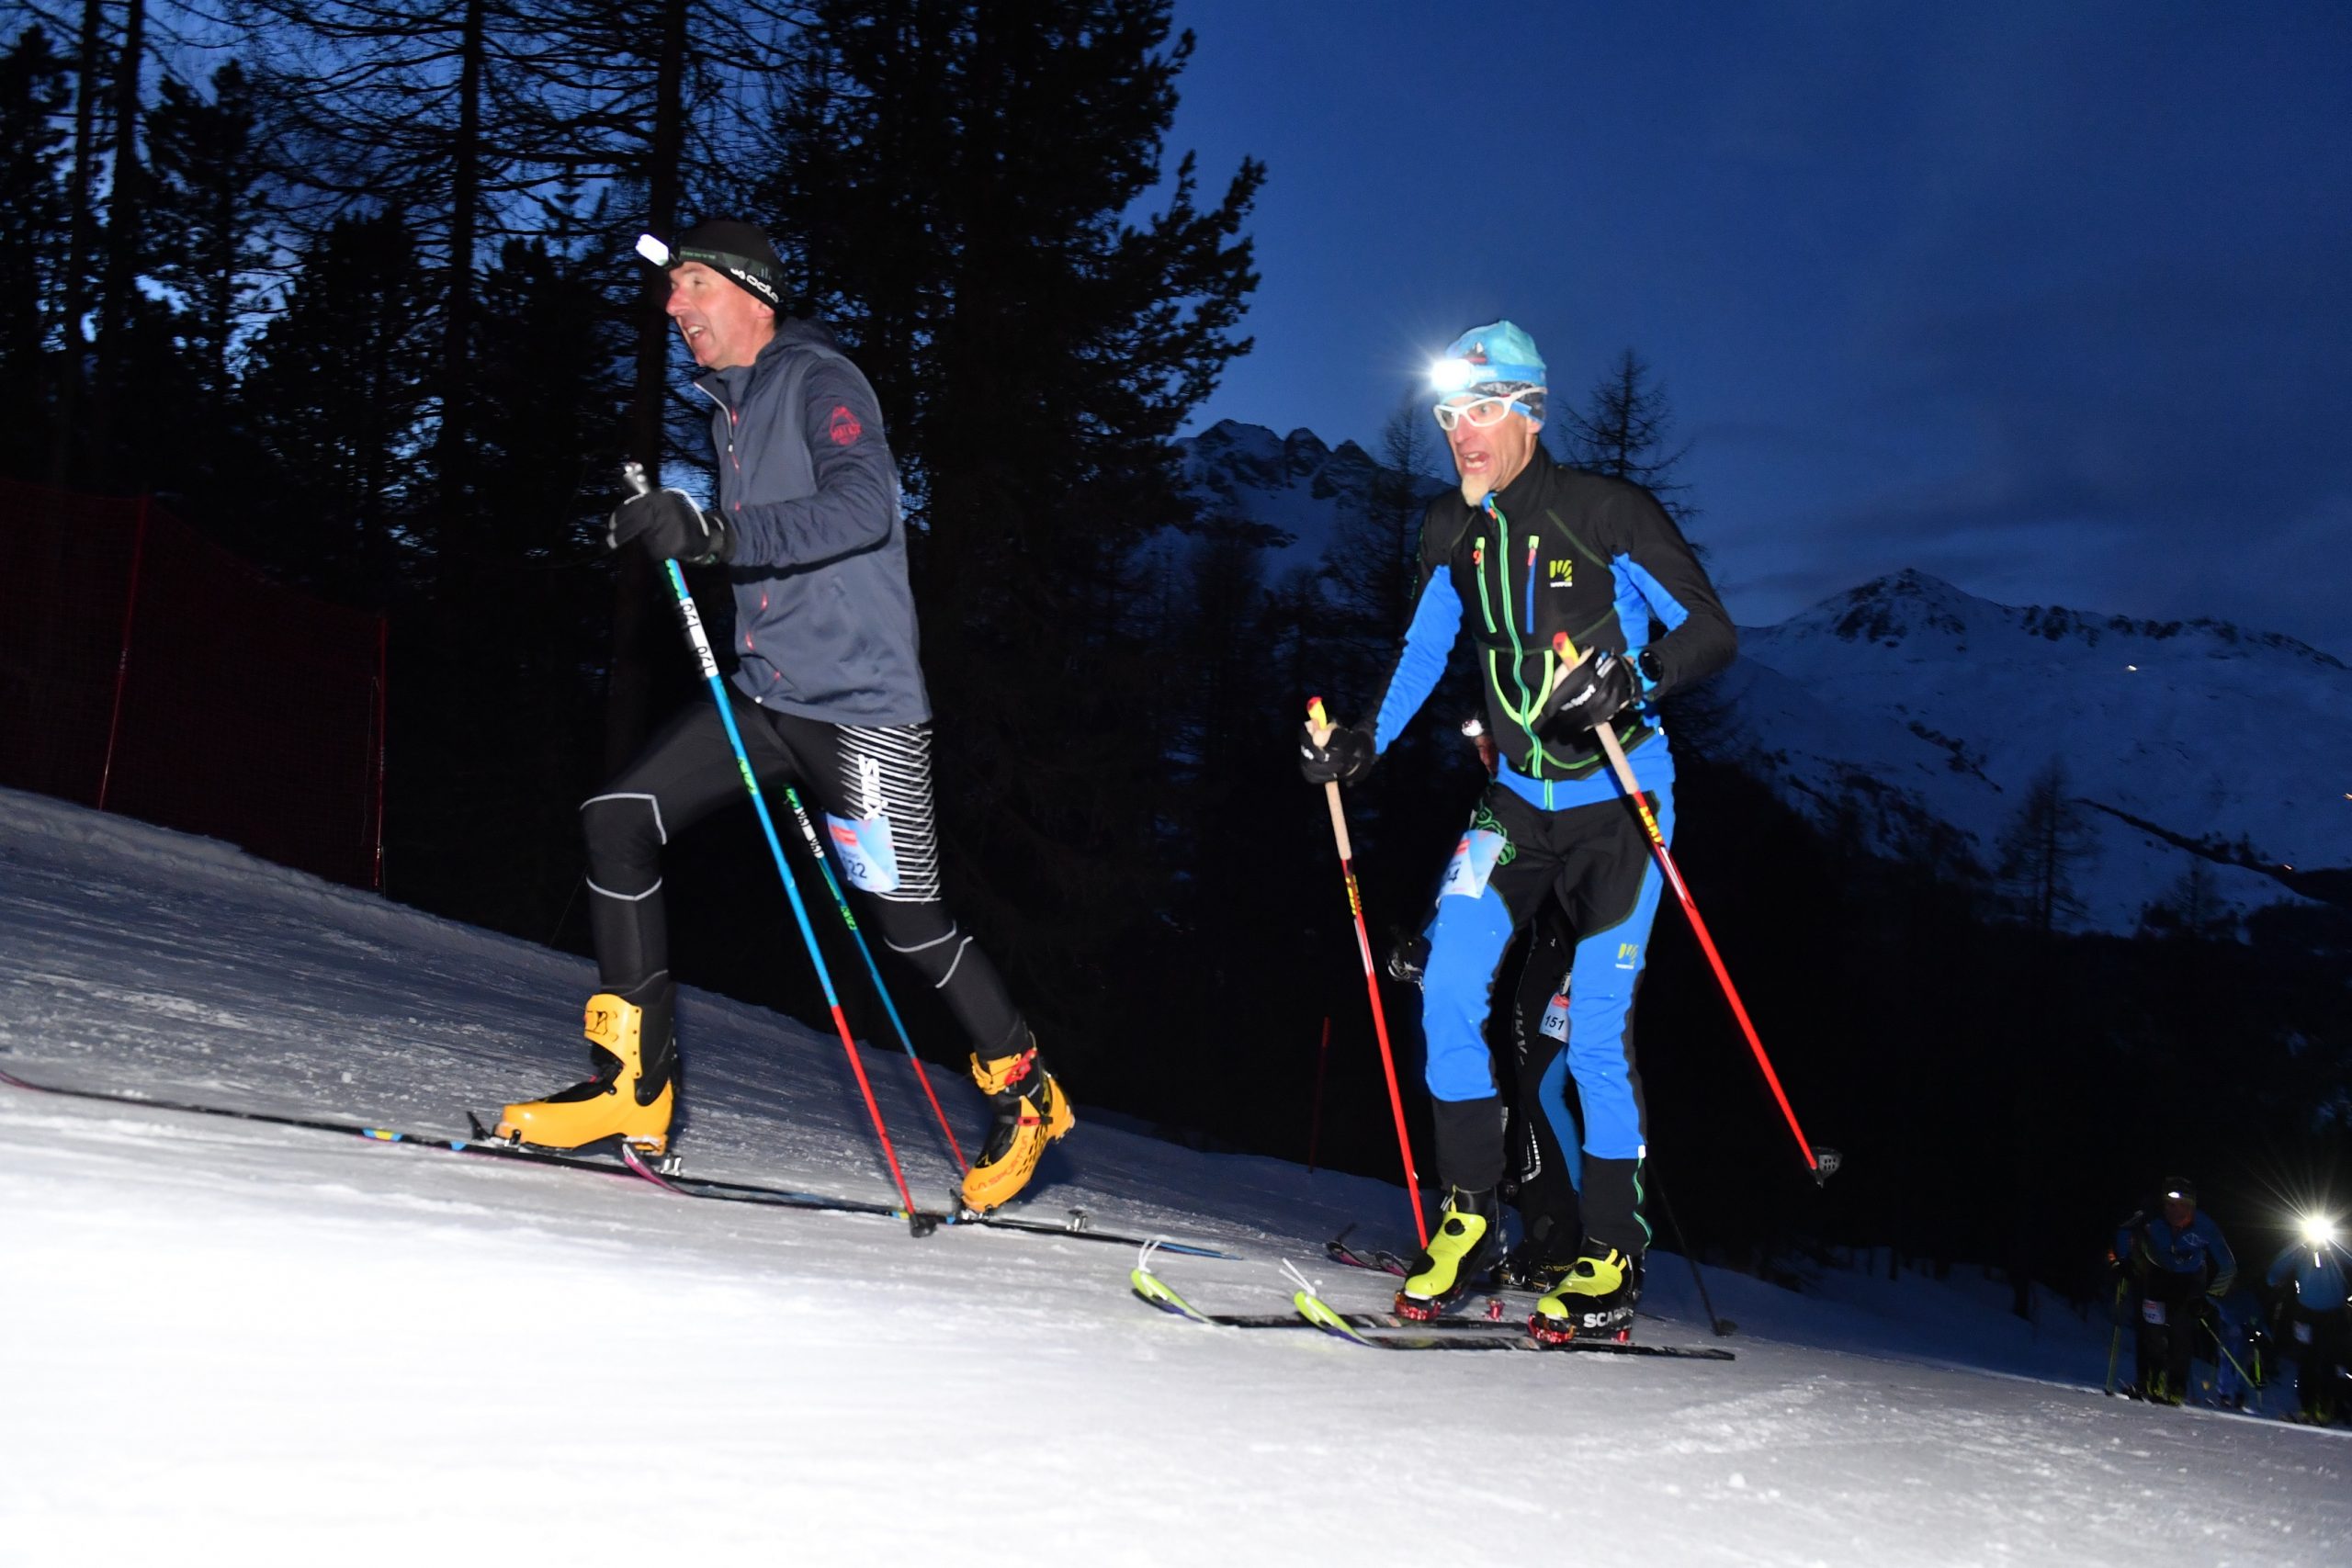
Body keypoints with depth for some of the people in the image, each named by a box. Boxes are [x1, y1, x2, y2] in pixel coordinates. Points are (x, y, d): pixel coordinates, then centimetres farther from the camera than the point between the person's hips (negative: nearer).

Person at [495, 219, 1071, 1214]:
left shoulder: (820, 381, -10)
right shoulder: (726, 405, 17)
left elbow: (862, 507, -28)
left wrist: (718, 531, -33)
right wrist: (667, 527, 15)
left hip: (860, 700, -8)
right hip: (763, 692, 8)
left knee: (907, 918, -1)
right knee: (617, 819, -5)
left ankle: (1024, 1095, 22)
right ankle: (634, 1088, -2)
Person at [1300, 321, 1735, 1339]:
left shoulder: (1609, 512, -12)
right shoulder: (1453, 530, 5)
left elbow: (1712, 631, -11)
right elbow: (1425, 647, 19)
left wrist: (1631, 681, -30)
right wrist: (1363, 741, 6)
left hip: (1620, 802, -5)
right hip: (1516, 801, 5)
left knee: (1595, 1033, -6)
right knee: (1447, 992, -11)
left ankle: (1613, 1256, 10)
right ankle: (1468, 1220, 3)